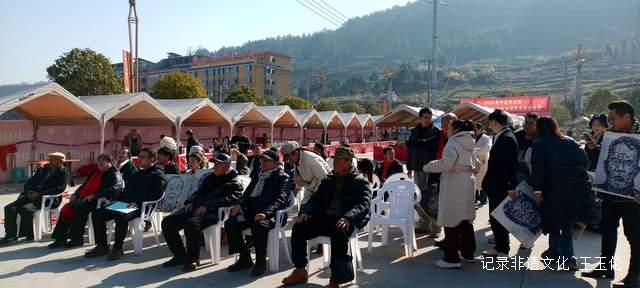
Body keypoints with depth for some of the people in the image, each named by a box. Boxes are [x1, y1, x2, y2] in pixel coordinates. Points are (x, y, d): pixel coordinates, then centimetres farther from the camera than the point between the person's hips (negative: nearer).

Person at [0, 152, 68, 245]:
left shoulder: (62, 173, -2)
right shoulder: (42, 169, 18)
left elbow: (59, 189, -15)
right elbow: (29, 183, 17)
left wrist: (40, 194, -22)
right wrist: (28, 192, -5)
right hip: (31, 195, 7)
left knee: (26, 209, -29)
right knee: (9, 208, -10)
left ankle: (27, 235, -11)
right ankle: (10, 235, -6)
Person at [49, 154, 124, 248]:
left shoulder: (115, 174, -2)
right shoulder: (96, 172, 24)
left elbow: (113, 189, -19)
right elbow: (84, 185, 30)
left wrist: (94, 196, -22)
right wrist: (75, 194, 10)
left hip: (99, 201, -8)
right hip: (84, 199, 8)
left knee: (80, 208, -31)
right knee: (66, 209, -11)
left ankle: (77, 239, -20)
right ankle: (60, 238, -7)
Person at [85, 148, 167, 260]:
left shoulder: (158, 175, 0)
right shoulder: (138, 173, 29)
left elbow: (155, 195, -13)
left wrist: (138, 203, -22)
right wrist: (117, 200, 10)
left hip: (140, 207, -9)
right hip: (124, 204, 9)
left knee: (120, 216, -37)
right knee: (97, 214, -3)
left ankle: (117, 249, -22)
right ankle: (102, 246, 2)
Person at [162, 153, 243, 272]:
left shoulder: (234, 183, 3)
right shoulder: (210, 177, 27)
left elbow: (228, 199, -14)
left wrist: (207, 206, -23)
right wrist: (190, 201, 7)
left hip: (211, 213, -8)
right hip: (195, 208, 8)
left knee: (191, 223, -36)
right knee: (167, 222, -5)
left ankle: (193, 259, -14)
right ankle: (180, 255, 8)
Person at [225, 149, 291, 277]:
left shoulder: (283, 178, 0)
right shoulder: (258, 176, 23)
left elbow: (280, 199, -14)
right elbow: (248, 194, 23)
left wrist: (265, 212, -30)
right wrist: (240, 205, 0)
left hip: (270, 214, -7)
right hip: (252, 211, 7)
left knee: (259, 226, -36)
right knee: (230, 223, -12)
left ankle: (261, 262, -16)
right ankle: (244, 258, 1)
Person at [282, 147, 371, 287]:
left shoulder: (360, 182, 3)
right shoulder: (328, 181, 21)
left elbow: (364, 204, -12)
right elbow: (315, 198, 17)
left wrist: (348, 217, -31)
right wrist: (305, 211, -6)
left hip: (344, 221, -5)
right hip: (324, 217, 6)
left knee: (339, 232, -39)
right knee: (298, 227, -15)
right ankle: (300, 271, -2)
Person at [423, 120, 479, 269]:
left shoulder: (453, 143, -13)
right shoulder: (470, 144, 15)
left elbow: (446, 163, -26)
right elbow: (476, 165, 20)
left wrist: (428, 166, -13)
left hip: (454, 185, -9)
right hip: (468, 183, 9)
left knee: (452, 220, -5)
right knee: (465, 218, 16)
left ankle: (452, 258, -2)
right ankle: (468, 253, 26)